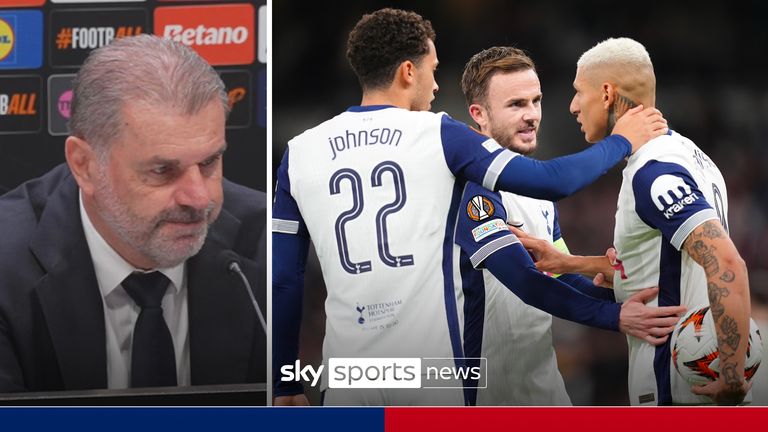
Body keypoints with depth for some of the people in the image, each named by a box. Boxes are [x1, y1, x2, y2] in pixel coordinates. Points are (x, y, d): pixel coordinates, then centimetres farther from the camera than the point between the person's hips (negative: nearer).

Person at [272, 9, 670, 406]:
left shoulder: (299, 153, 7)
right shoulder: (439, 135, 1)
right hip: (430, 373, -2)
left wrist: (285, 385, 14)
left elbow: (282, 280, 8)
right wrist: (622, 142, 18)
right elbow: (552, 181, 1)